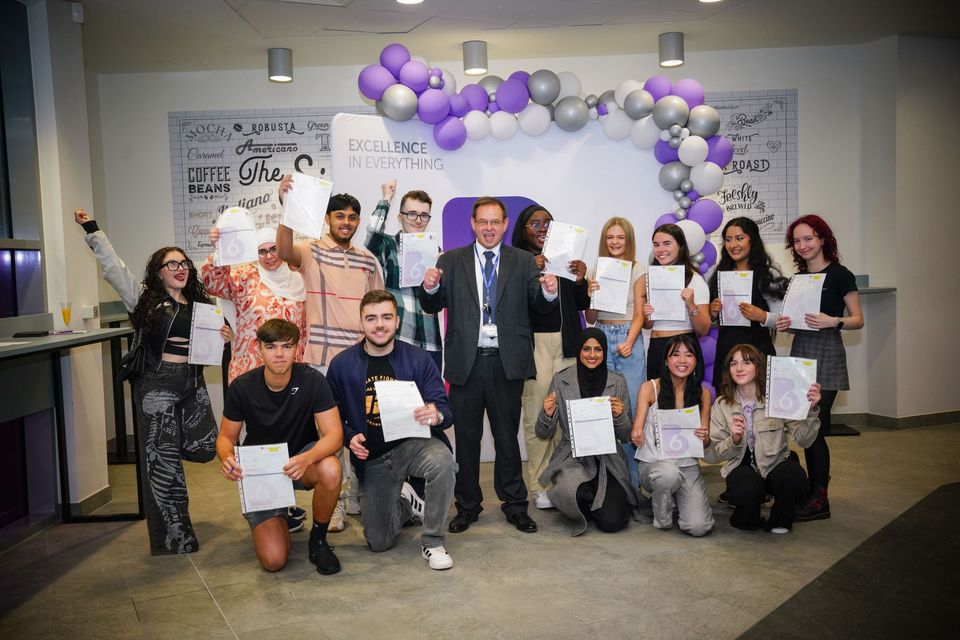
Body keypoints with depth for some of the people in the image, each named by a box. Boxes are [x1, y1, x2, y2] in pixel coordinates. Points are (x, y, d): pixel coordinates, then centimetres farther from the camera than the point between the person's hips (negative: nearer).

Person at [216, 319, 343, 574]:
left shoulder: (312, 380, -18)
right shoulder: (242, 387, -14)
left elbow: (334, 435, -22)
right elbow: (226, 437, -4)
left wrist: (307, 459, -44)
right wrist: (226, 457, -29)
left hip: (301, 462, 0)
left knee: (330, 470, -38)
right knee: (273, 560, -15)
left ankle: (318, 539, -8)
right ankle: (279, 518, 23)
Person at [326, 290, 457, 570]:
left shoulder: (418, 359, -7)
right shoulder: (341, 365, -4)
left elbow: (445, 410, -8)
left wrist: (436, 416, -32)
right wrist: (350, 438, -16)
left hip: (411, 444, -1)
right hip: (371, 458, 2)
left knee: (442, 459, -37)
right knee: (379, 542, 3)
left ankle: (432, 541, -13)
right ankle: (404, 500, 39)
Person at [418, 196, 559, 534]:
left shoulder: (523, 261, 7)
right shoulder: (451, 261, 7)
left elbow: (539, 305, 0)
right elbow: (432, 307, 4)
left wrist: (549, 292, -22)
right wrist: (430, 287, -18)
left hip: (507, 363, 0)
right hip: (465, 363, 0)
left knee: (507, 436, 10)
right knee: (466, 438, 10)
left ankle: (515, 505, 22)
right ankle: (467, 506, 23)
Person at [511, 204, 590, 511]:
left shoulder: (566, 259, 14)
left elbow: (582, 304, 15)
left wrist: (581, 280, -3)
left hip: (566, 344, 4)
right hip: (533, 343, -4)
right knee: (537, 415, -5)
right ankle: (539, 485, 5)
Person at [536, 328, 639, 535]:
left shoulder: (618, 382, 2)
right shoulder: (561, 380, -1)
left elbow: (626, 436, 5)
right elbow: (544, 433, 3)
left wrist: (620, 416, -16)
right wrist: (547, 413, -19)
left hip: (608, 459, 1)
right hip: (572, 458, 0)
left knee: (612, 521, -19)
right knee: (570, 490, -33)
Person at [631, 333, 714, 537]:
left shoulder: (703, 393, 3)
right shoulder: (650, 388, -4)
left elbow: (705, 443, 6)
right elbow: (636, 431, -9)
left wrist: (705, 438, -19)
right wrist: (636, 436, -34)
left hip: (688, 466, 2)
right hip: (653, 464, -2)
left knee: (698, 527, -18)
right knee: (668, 473, -39)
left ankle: (678, 497, 19)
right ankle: (662, 516, -3)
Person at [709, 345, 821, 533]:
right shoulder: (722, 404, -1)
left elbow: (803, 440, -12)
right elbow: (718, 453, -1)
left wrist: (810, 410, -28)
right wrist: (734, 440, -21)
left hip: (776, 463, 1)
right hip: (742, 466, -1)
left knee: (794, 476, -32)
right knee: (747, 490, -34)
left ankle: (779, 522, 1)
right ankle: (747, 519, 5)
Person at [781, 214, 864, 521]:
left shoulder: (840, 275, -4)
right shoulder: (797, 278, 14)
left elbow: (858, 320, -5)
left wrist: (833, 321, -23)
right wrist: (784, 323, 0)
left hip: (826, 355, -6)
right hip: (800, 351, 6)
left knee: (814, 427, -9)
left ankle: (820, 500, 0)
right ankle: (813, 490, 15)